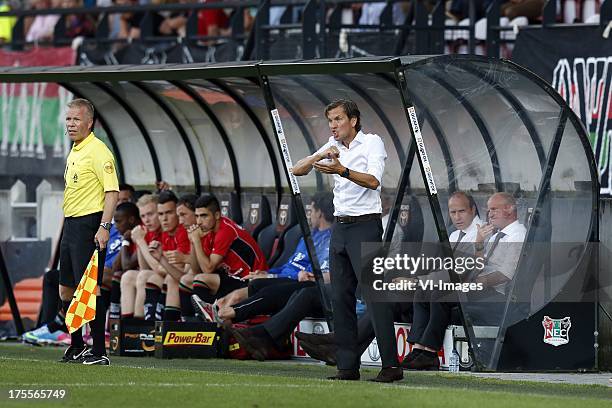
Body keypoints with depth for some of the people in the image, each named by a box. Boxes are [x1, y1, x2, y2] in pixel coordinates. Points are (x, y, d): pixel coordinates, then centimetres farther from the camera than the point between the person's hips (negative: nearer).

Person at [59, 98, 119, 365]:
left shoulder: (98, 151, -11)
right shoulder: (74, 152, 17)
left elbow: (112, 191, -17)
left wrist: (104, 227, -24)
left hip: (89, 226, -10)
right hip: (70, 224, 10)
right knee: (66, 290, 12)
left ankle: (99, 352, -9)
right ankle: (76, 346, 23)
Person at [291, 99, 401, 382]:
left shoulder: (372, 142, -4)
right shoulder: (333, 146, 14)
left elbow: (373, 180, -19)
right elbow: (297, 170, 8)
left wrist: (342, 170, -34)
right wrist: (320, 156, -10)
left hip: (365, 225, -7)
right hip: (340, 228, 7)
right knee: (340, 298, 3)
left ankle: (391, 365, -16)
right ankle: (348, 366, 6)